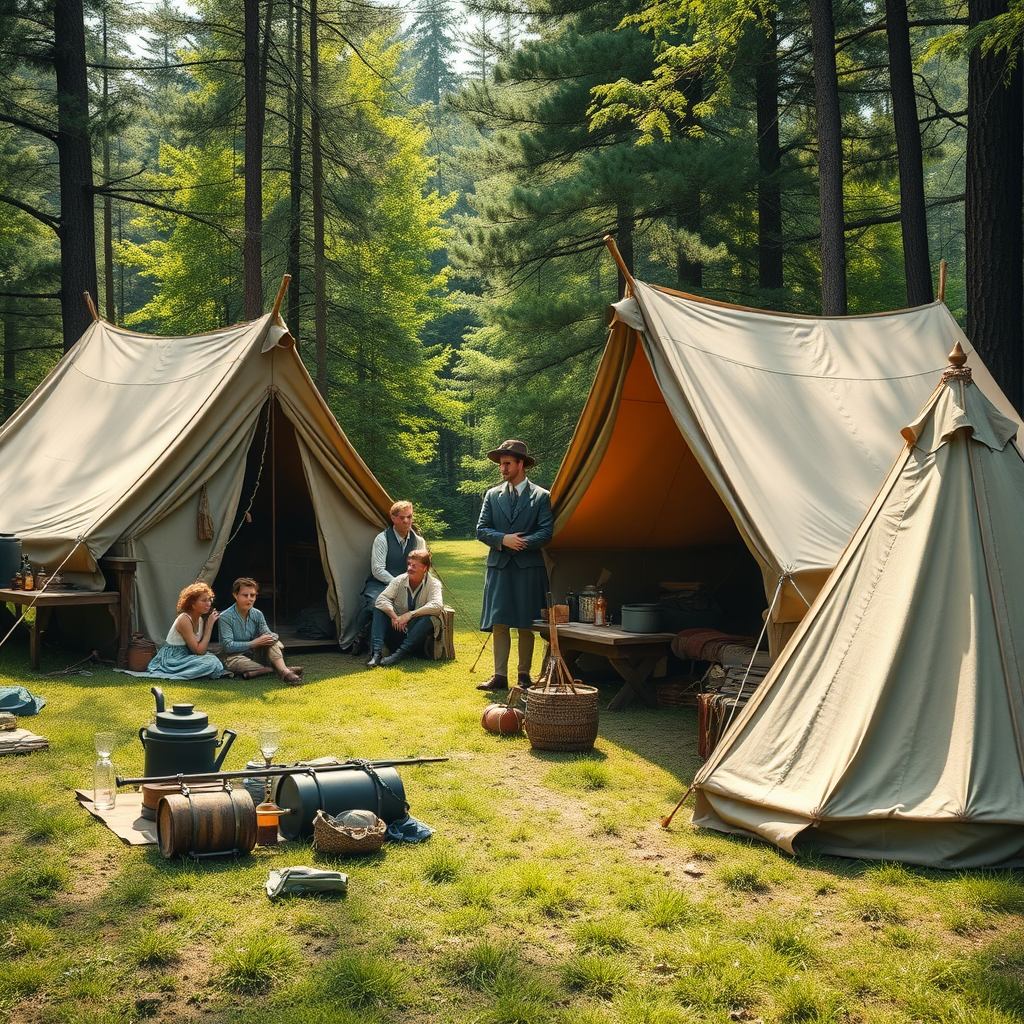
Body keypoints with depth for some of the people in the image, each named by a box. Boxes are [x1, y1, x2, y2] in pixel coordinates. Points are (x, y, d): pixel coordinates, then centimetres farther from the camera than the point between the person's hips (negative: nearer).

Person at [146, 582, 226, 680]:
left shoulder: (201, 619, 7)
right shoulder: (184, 620, -18)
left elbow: (202, 647, 1)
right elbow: (198, 651, -20)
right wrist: (209, 626, -17)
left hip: (185, 656, 9)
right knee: (211, 663, -26)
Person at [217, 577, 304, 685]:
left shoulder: (257, 614, 4)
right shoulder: (226, 617, -12)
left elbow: (267, 634, -6)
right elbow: (228, 646, -19)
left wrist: (270, 637, -32)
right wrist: (254, 643, -24)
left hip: (255, 654, 4)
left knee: (272, 639, -20)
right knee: (232, 661, -40)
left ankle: (284, 671, -42)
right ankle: (276, 670, -39)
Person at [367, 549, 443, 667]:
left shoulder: (433, 584, -6)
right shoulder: (399, 580, 1)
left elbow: (437, 606, -25)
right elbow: (382, 599, -12)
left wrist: (410, 614, -31)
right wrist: (394, 616, -29)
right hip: (397, 630, 3)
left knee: (429, 618, -32)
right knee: (379, 610, -18)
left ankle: (399, 653, -37)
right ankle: (376, 653, -34)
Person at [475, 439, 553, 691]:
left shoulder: (541, 496, 2)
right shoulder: (493, 495, 11)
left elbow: (546, 532, -4)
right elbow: (481, 530, 5)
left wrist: (521, 543, -17)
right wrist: (504, 540, -13)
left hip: (529, 568, -2)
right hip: (499, 567, 2)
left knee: (526, 625, 3)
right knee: (499, 624, 0)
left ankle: (524, 675, 12)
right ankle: (499, 676, 2)